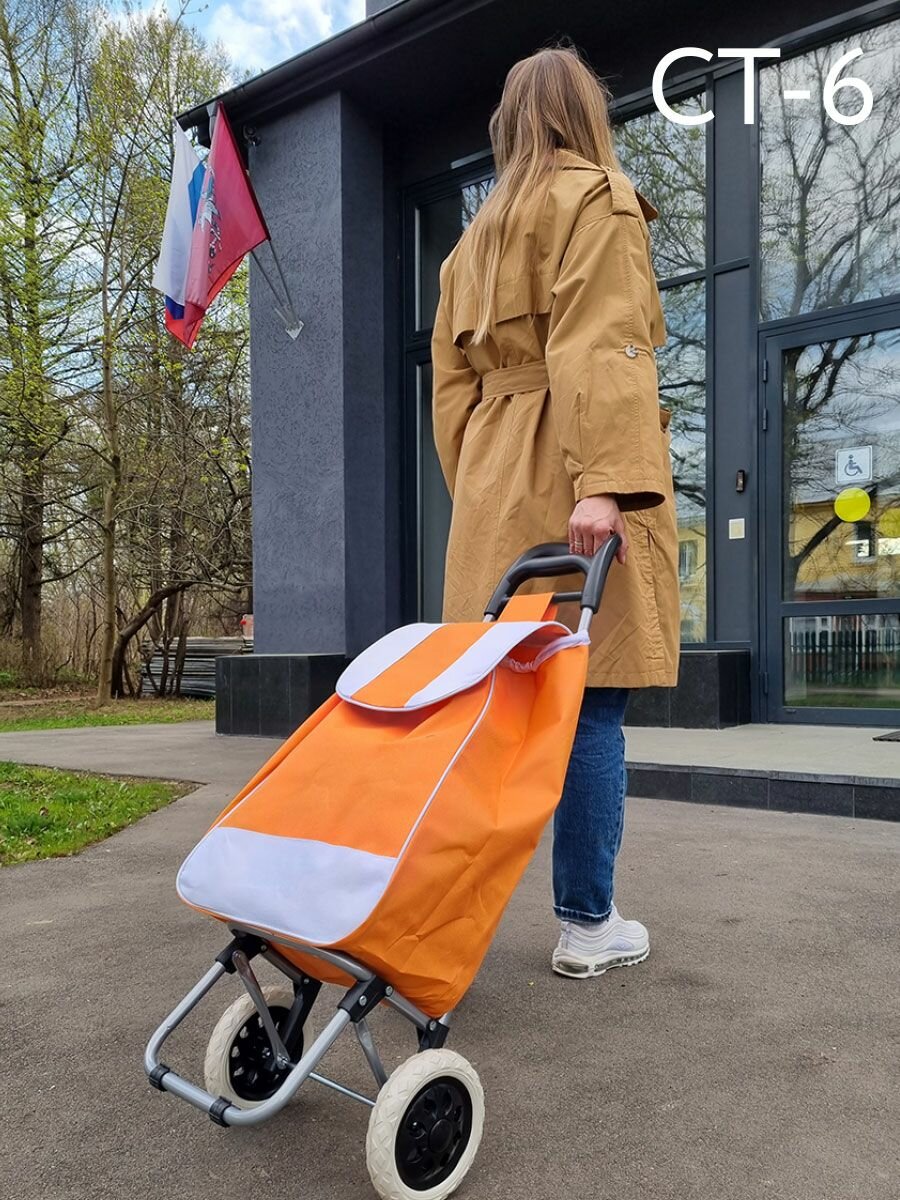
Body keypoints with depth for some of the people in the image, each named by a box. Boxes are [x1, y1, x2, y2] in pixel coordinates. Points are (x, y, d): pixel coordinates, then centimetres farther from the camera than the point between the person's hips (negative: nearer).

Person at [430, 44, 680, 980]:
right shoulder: (599, 198, 3)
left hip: (492, 487, 7)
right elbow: (596, 348, -13)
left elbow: (452, 380, 20)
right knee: (591, 707, -3)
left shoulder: (477, 235, 25)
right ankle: (588, 926, 5)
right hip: (572, 482, -7)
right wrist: (604, 480, -22)